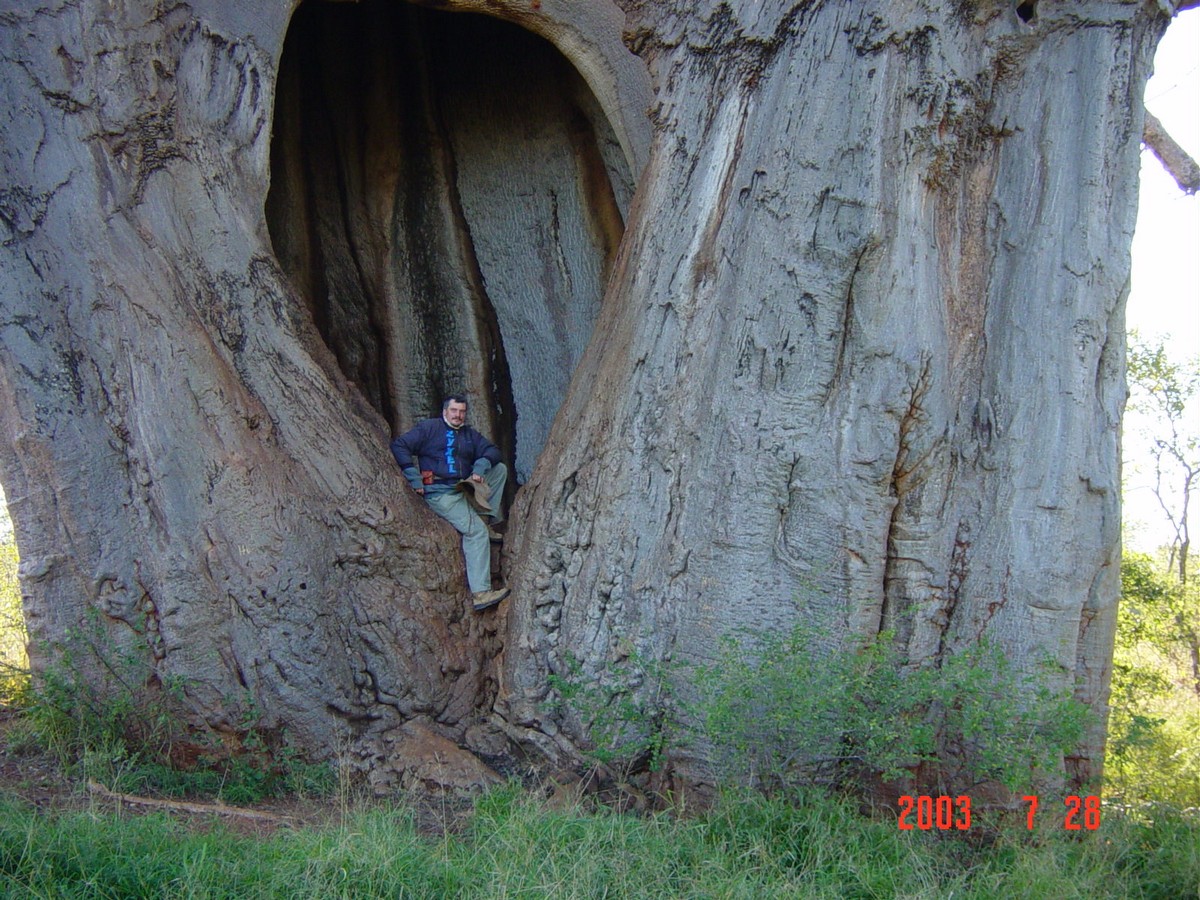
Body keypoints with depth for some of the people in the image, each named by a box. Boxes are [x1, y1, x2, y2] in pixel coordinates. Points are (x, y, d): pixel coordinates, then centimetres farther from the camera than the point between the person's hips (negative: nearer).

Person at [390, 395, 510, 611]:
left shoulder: (469, 434, 20)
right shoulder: (429, 428, 3)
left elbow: (491, 451, 13)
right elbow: (399, 446, -5)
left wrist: (480, 467, -9)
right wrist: (414, 479, -13)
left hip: (465, 488, 7)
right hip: (440, 493, -7)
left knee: (500, 469, 2)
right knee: (476, 530, -23)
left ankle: (489, 520, -11)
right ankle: (480, 593, -28)